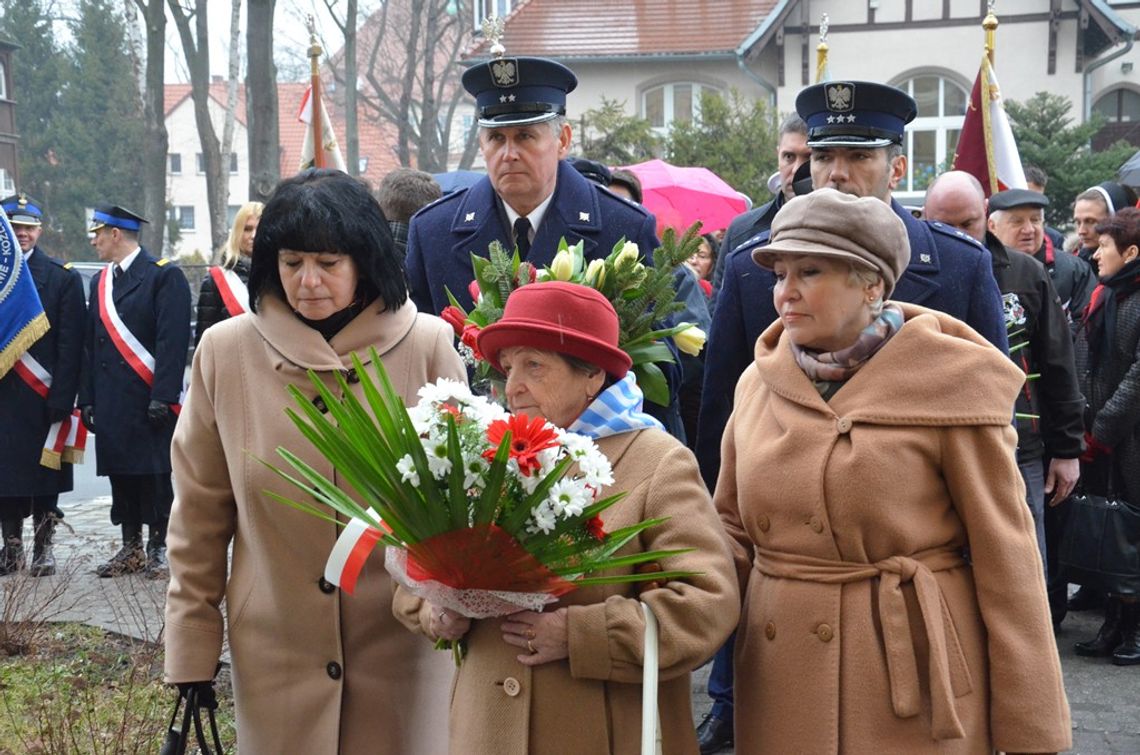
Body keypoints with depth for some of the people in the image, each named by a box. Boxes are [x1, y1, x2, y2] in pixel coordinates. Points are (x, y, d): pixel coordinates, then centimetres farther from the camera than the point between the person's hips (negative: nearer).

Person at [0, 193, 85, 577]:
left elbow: (70, 347, -4)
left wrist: (62, 399, -12)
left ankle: (43, 547, 13)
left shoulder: (63, 278, 2)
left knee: (43, 472, 3)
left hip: (42, 398, -2)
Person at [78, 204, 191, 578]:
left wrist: (163, 397, -18)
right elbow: (90, 344, 16)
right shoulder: (100, 282, 16)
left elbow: (173, 341, -12)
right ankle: (131, 549, 18)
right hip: (111, 403, 6)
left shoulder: (164, 276, -5)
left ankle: (158, 548, 9)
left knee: (155, 474, -1)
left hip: (150, 401, -6)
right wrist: (87, 399, 10)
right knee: (120, 474, 9)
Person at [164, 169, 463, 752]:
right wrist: (191, 657, 4)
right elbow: (199, 515, 3)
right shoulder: (225, 353, -2)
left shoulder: (429, 347, -5)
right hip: (275, 654, 1)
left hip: (402, 648, 0)